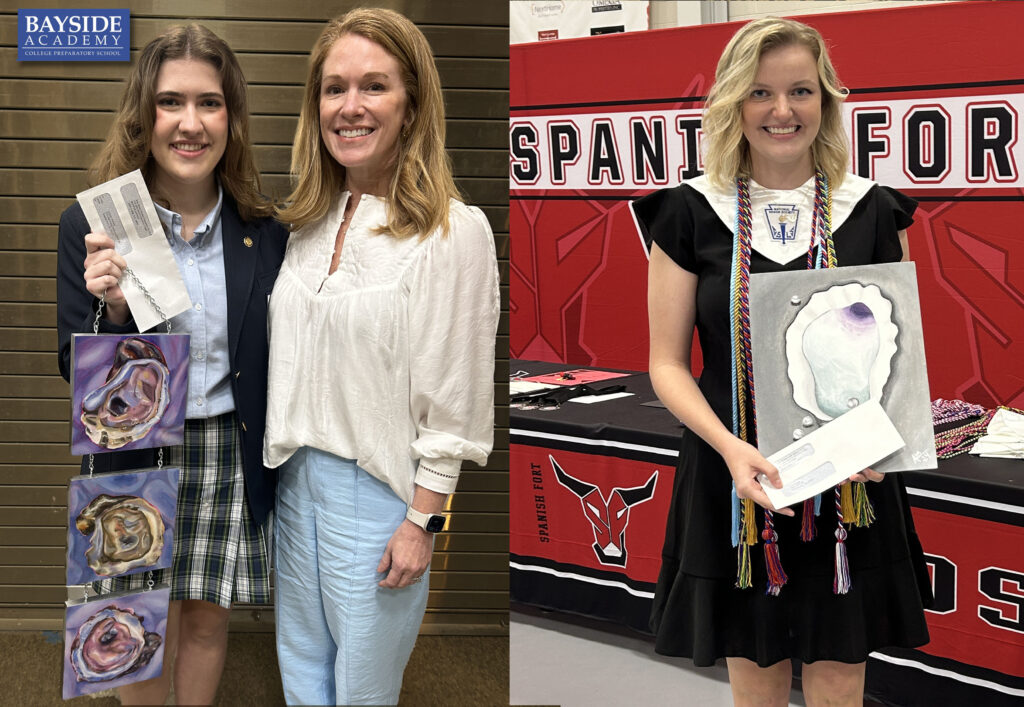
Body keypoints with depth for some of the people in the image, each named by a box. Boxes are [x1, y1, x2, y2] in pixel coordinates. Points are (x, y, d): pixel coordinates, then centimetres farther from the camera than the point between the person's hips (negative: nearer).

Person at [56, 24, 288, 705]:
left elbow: (270, 363, 5)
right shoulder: (92, 227, -9)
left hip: (229, 459, 2)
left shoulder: (263, 232, -3)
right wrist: (113, 307, -26)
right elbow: (78, 373, -7)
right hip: (137, 457, -1)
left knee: (207, 622, 15)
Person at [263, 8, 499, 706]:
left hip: (381, 489, -6)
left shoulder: (454, 230, -14)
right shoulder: (312, 221, 7)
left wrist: (423, 519, -14)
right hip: (297, 475, 6)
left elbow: (453, 399, -14)